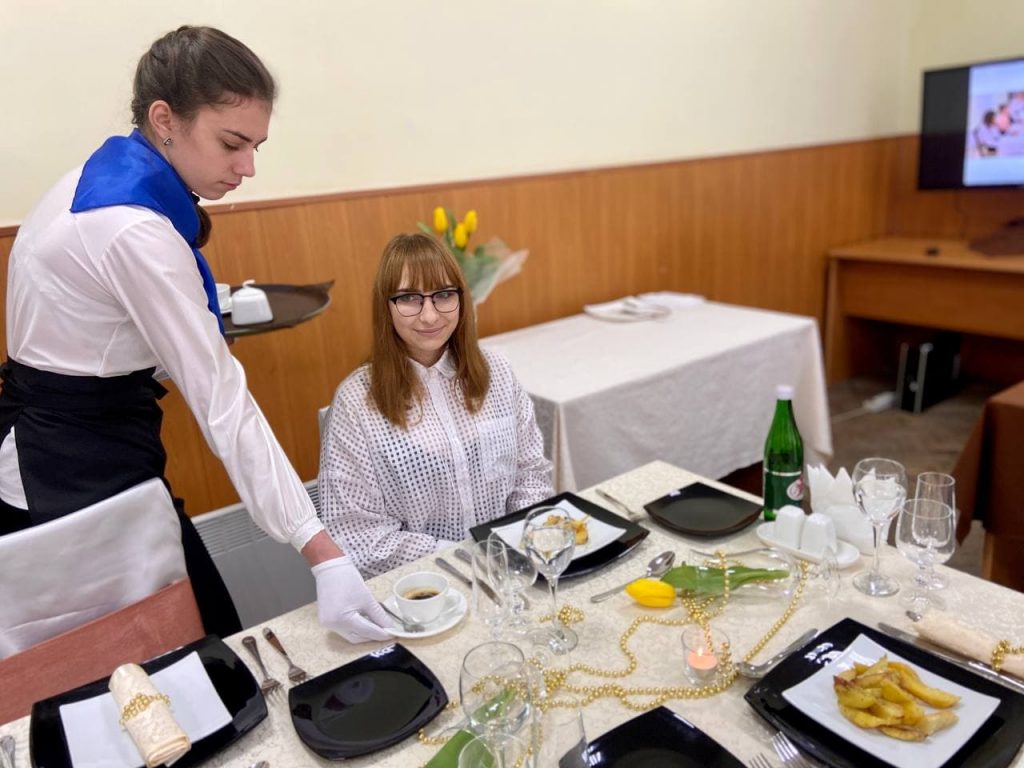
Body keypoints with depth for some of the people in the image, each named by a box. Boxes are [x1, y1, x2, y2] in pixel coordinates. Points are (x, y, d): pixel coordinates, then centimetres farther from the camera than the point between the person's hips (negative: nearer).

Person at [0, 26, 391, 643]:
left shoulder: (104, 177, 2)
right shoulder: (133, 228, -26)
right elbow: (221, 401, -30)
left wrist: (203, 308, 6)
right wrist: (325, 556, -29)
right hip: (81, 475, -9)